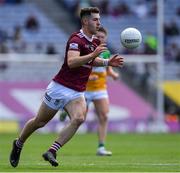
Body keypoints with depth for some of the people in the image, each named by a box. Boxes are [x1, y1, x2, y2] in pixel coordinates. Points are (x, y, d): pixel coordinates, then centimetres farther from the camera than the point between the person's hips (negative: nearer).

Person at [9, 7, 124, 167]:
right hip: (60, 88, -6)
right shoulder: (76, 39, -17)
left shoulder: (95, 42, 9)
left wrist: (107, 62, 15)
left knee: (79, 119, -23)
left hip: (77, 93, 6)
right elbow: (71, 62, -33)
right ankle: (18, 145, 34)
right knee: (39, 122, 8)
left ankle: (52, 151, -21)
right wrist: (93, 54, -39)